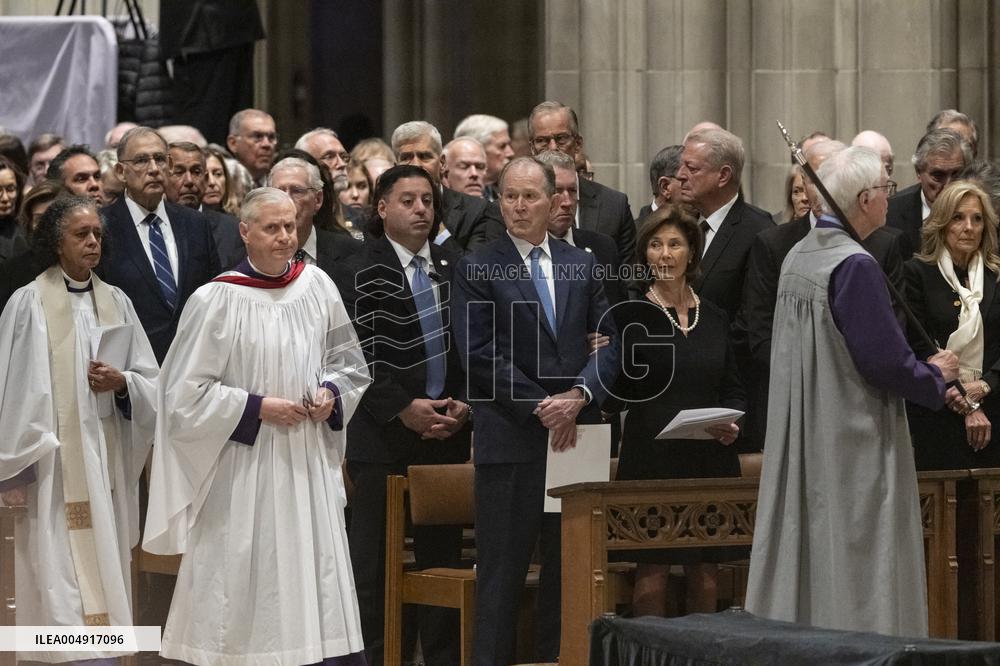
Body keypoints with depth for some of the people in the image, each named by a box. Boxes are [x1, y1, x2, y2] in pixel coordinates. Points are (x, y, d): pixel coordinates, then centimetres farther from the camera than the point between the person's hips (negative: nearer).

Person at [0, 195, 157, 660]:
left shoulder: (116, 303, 11)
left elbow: (151, 383, 11)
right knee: (68, 579, -11)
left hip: (109, 461, 5)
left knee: (106, 566, 4)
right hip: (57, 464, -5)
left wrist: (123, 382, -10)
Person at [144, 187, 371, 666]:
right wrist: (257, 407, -12)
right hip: (242, 469, -4)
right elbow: (186, 393, -6)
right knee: (246, 590, -1)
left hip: (309, 465, 4)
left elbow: (348, 361, 17)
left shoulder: (317, 285, 4)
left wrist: (331, 393, -3)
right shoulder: (215, 301, -8)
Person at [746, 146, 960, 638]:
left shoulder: (798, 257, 9)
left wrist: (920, 376, 16)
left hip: (800, 446, 9)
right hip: (854, 446, -9)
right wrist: (934, 376, 0)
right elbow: (885, 361, -20)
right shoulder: (854, 266, -18)